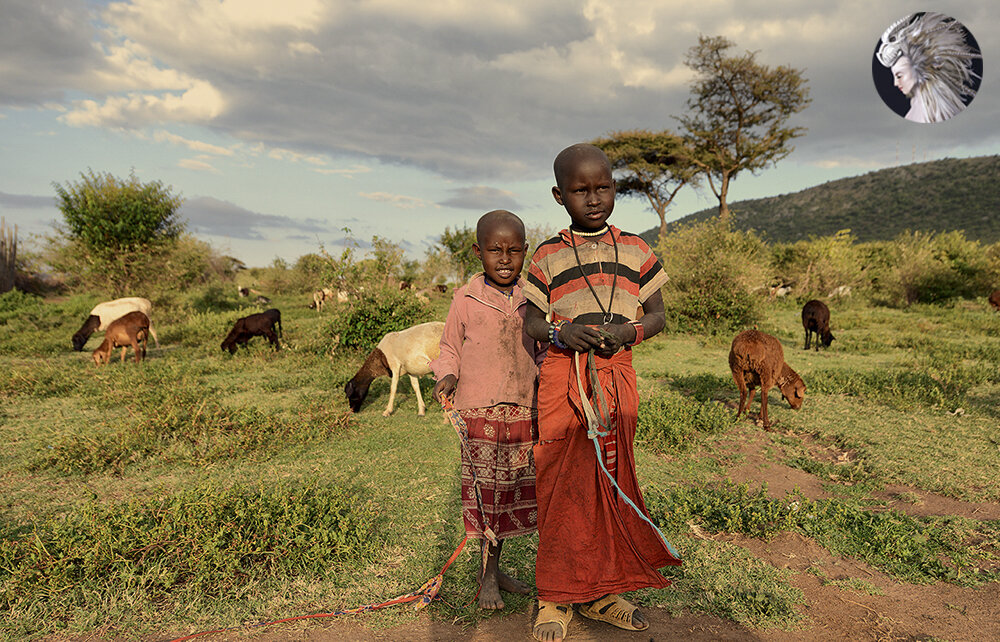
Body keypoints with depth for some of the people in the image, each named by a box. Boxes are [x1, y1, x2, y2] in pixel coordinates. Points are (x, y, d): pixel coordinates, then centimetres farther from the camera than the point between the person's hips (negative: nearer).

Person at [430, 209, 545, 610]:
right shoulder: (466, 299, -2)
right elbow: (450, 347, 8)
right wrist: (447, 375, -10)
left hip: (522, 411, 3)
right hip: (479, 411, -3)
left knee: (516, 492, 11)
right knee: (485, 491, 0)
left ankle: (494, 568, 30)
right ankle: (487, 577, 18)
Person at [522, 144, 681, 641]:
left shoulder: (636, 251, 6)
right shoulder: (547, 257, 2)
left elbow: (657, 315, 8)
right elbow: (530, 323, 5)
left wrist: (627, 331, -13)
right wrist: (560, 330, -17)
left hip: (617, 375, 2)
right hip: (562, 375, -2)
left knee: (611, 480, 9)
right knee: (560, 483, 0)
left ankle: (600, 590, 25)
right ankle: (555, 596, 16)